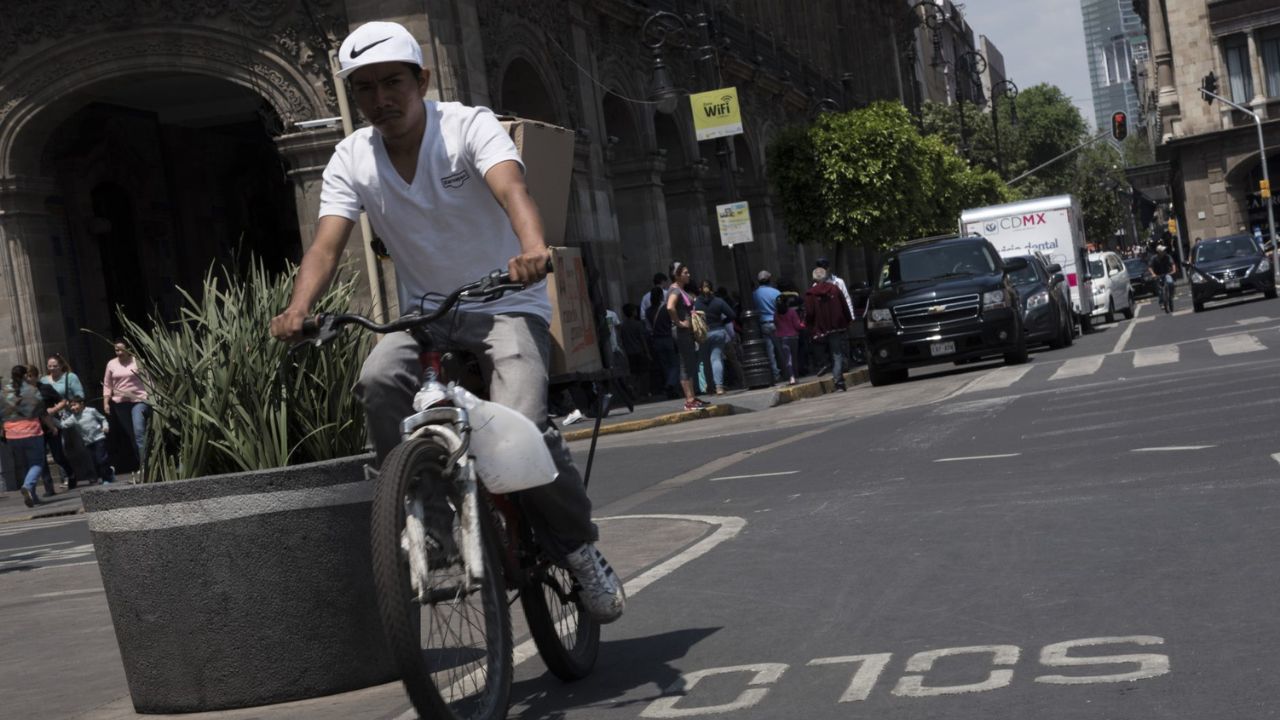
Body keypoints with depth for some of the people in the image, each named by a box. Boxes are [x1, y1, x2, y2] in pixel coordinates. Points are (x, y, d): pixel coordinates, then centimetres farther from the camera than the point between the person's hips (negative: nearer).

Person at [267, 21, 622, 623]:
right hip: (426, 317, 4)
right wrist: (297, 311, -33)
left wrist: (532, 247, -53)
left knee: (518, 426, -27)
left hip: (506, 307, -3)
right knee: (379, 380, -29)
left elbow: (511, 188, -30)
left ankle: (577, 544, -3)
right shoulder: (351, 160, 0)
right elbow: (327, 244, -13)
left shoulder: (469, 126, -11)